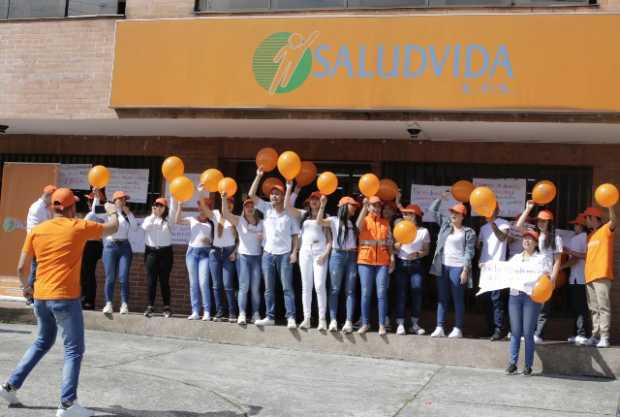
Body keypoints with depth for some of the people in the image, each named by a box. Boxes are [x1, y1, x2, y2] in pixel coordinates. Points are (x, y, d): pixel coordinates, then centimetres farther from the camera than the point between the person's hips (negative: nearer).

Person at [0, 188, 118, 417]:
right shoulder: (79, 227, -4)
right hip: (65, 298, -6)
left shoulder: (36, 230, 6)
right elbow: (113, 228, 11)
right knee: (74, 350, 1)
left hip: (40, 297, 6)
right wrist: (112, 212, 32)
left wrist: (26, 286, 26)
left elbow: (20, 268, 7)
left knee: (43, 342, 25)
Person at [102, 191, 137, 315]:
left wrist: (129, 214, -4)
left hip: (124, 246, 2)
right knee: (110, 277, -4)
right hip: (110, 246, -2)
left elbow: (135, 228, 1)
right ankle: (108, 303, -2)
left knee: (124, 277, -5)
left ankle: (124, 304, -6)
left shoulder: (127, 214, 12)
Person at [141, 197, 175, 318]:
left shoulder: (168, 220, 8)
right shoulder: (149, 219, 12)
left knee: (164, 280, 0)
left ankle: (167, 307, 4)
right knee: (151, 280, 1)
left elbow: (173, 210, -8)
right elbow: (145, 227, -8)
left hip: (165, 252, -1)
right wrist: (153, 215, -7)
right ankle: (150, 306, 5)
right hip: (151, 252, 1)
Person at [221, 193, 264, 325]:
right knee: (244, 286, -9)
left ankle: (256, 314, 5)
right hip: (243, 256, -2)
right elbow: (225, 213, -11)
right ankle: (242, 314, -11)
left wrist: (263, 238, -7)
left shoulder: (261, 223, 9)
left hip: (257, 257, 2)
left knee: (255, 288, 2)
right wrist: (224, 199, -22)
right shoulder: (239, 221, 3)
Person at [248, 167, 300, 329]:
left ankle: (291, 318, -6)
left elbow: (295, 235, 3)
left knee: (287, 287, -5)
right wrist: (258, 177, -6)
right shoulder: (267, 209, 7)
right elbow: (251, 195, 0)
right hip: (268, 254, 3)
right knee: (268, 289, 6)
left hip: (284, 254, -3)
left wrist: (294, 252, -7)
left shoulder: (289, 214, 2)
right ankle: (270, 317, 12)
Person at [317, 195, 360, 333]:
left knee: (350, 291, -1)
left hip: (352, 256, 4)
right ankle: (333, 320, -2)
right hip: (337, 255, -4)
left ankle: (349, 322, -3)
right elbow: (320, 221, -13)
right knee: (334, 290, -3)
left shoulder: (354, 223, 18)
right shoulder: (334, 220, 2)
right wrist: (323, 205, -24)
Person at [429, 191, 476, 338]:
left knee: (458, 299, 1)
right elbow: (433, 210, 15)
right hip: (443, 266, 5)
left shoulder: (468, 232, -4)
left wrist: (465, 270, -14)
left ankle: (458, 329, 6)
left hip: (457, 267, -5)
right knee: (442, 298, 6)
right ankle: (439, 328, 8)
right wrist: (441, 198, 5)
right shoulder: (445, 223, 11)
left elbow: (469, 252, -8)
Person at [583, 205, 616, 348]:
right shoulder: (590, 236, 22)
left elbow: (613, 220, -22)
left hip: (602, 275, -8)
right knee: (594, 309, 8)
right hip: (590, 276, 8)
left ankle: (604, 338, -11)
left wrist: (609, 204, -33)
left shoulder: (606, 230, -1)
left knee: (603, 307, -9)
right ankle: (595, 336, 10)